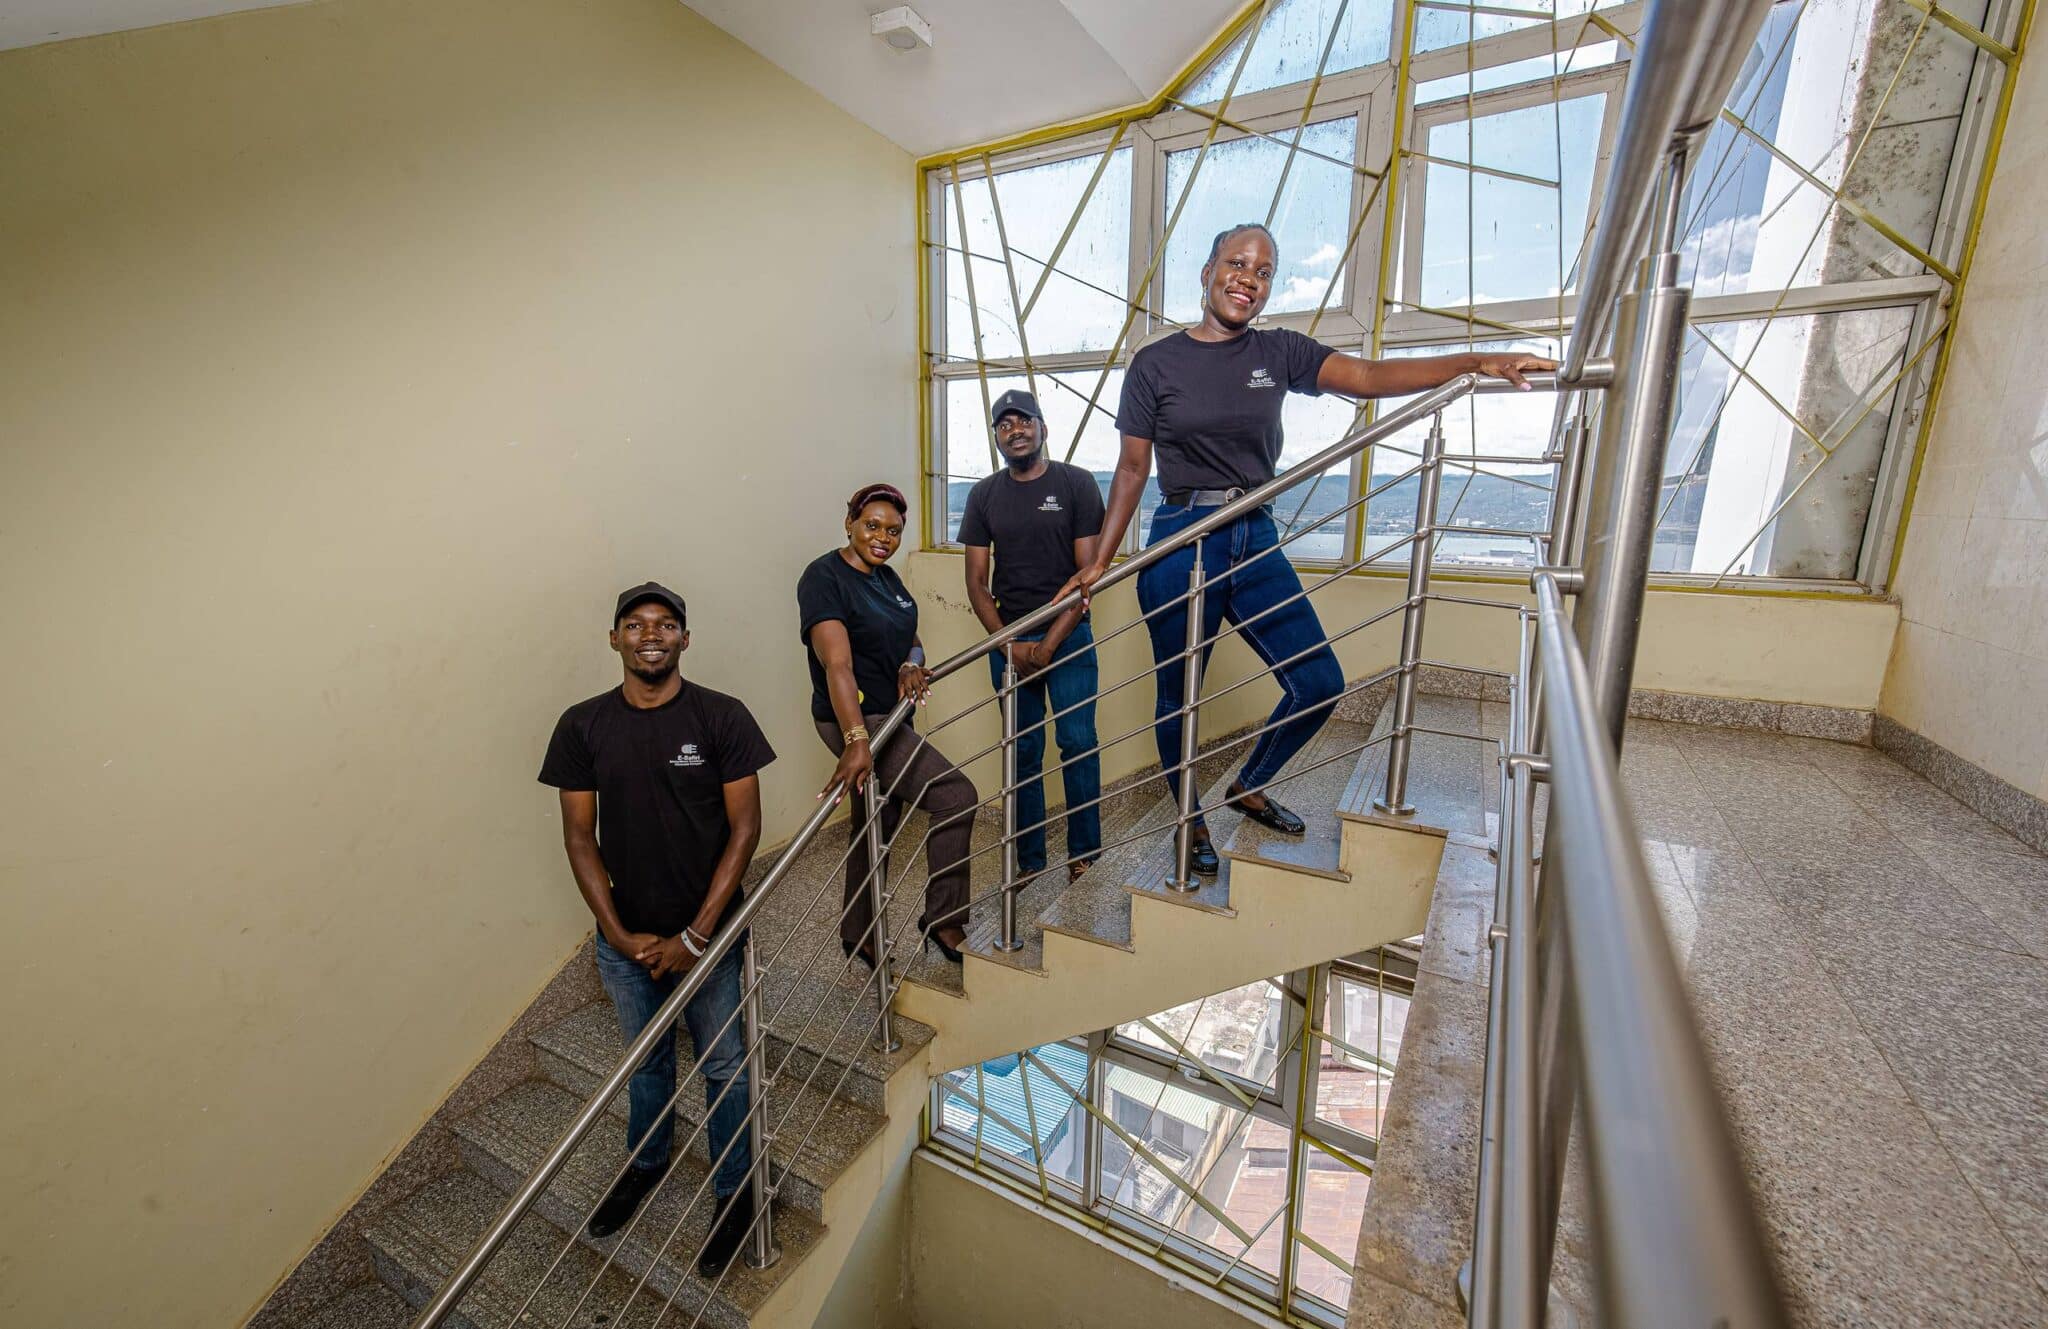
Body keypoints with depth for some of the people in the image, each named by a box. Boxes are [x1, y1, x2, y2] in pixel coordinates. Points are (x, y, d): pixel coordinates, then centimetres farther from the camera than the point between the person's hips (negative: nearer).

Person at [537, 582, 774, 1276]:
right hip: (625, 938, 3)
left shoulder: (722, 717, -14)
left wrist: (695, 935, -14)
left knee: (722, 1067, 14)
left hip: (707, 933, -2)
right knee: (646, 1059, 25)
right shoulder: (582, 726, -6)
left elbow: (744, 829, -13)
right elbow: (579, 836, -2)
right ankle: (646, 1162, 53)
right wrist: (619, 934, -9)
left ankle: (735, 1191, 37)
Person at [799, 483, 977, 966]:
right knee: (956, 795, -15)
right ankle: (944, 920, 2)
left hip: (888, 717, 9)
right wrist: (856, 741, -40)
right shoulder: (824, 578, -16)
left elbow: (910, 640, 10)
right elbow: (837, 663, -29)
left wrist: (911, 665, -15)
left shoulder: (885, 576, 10)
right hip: (854, 721, -9)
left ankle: (859, 937, 34)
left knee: (877, 828, 17)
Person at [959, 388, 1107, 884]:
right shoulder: (984, 495, 7)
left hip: (1068, 634, -2)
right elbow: (977, 582, 6)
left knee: (1078, 742, -5)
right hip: (1008, 639, 2)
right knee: (1023, 750, 5)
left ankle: (1084, 852, 11)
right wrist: (1008, 643, -6)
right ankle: (1029, 858, 16)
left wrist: (1049, 644, -11)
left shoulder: (1076, 483, -2)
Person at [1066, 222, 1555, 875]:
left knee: (1319, 682, 2)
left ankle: (1249, 787, 27)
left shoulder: (1279, 352, 9)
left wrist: (1476, 362, -14)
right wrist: (1099, 561, -2)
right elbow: (1132, 468, 2)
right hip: (1181, 540, -3)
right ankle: (1191, 823, 28)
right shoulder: (1155, 364, 2)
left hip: (1256, 540, 4)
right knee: (1178, 697, 5)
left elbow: (1370, 376, -1)